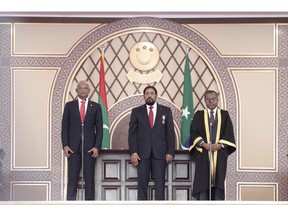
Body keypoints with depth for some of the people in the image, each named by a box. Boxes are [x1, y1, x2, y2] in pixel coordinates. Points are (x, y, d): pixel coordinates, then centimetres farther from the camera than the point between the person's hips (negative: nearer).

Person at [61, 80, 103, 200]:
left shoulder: (96, 107, 7)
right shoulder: (69, 105, 7)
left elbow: (99, 128, 4)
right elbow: (65, 127, 6)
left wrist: (97, 147, -5)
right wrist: (65, 145, -4)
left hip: (90, 147, 0)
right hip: (73, 147, 0)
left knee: (89, 178, 3)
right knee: (72, 178, 1)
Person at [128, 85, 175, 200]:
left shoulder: (166, 111, 10)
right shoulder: (136, 111, 10)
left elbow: (170, 133, 7)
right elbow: (132, 133, 5)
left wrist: (170, 152, -1)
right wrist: (133, 152, -6)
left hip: (160, 153, 0)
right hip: (142, 153, 0)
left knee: (160, 183, -3)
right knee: (142, 183, -2)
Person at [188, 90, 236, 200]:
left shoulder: (224, 115, 11)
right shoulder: (199, 115, 9)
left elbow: (229, 133, 4)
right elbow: (193, 132, 1)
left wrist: (221, 145, -10)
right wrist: (203, 144, -12)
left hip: (220, 153, 1)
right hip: (203, 153, 0)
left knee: (219, 181, 0)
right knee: (203, 181, -2)